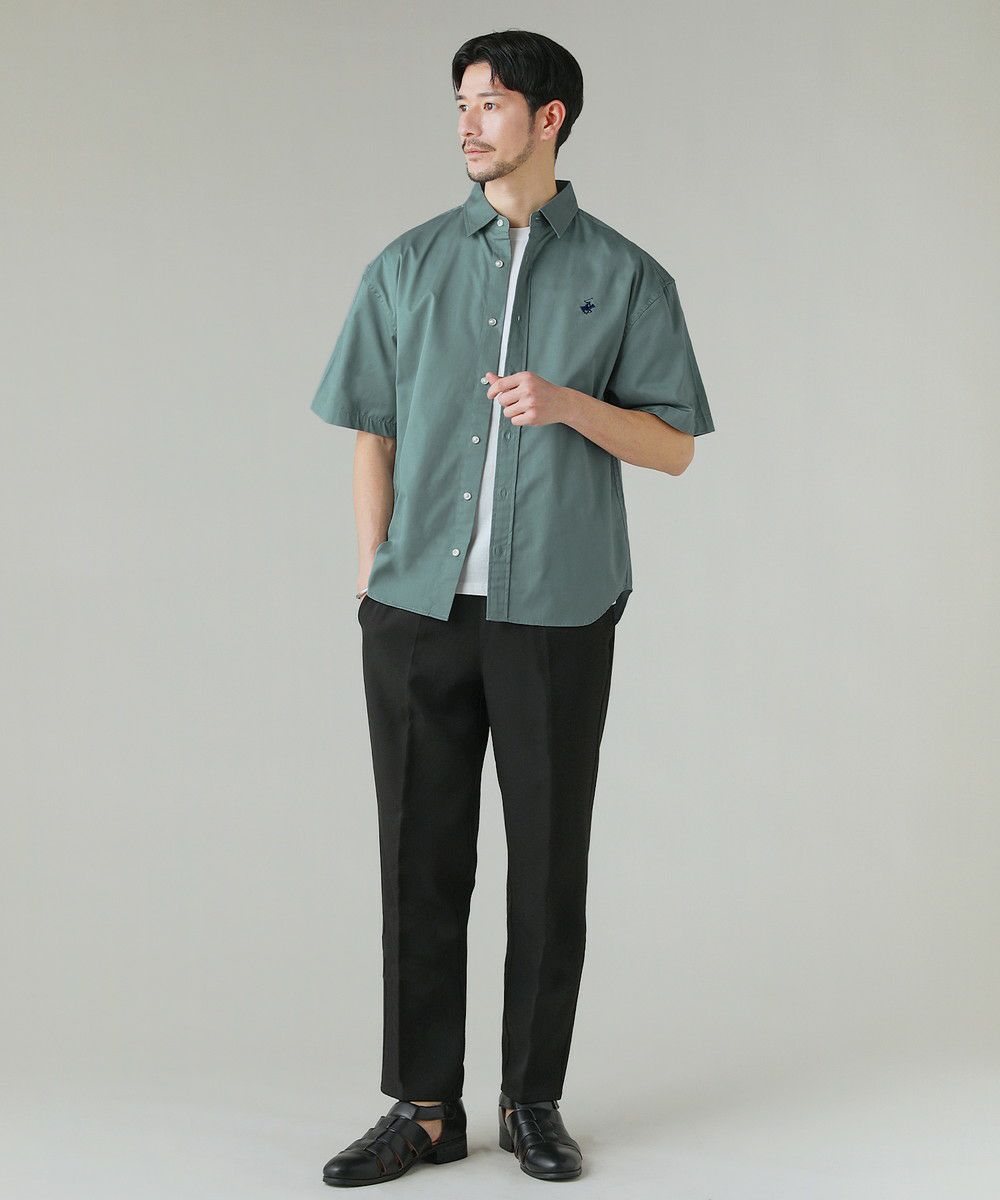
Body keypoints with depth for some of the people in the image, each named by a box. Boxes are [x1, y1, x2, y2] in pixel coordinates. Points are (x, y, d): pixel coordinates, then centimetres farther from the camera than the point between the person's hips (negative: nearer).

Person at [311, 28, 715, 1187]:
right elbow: (372, 438, 9)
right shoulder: (407, 267, 7)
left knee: (549, 863, 6)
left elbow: (673, 446, 3)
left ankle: (533, 1101, 20)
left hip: (556, 615, -1)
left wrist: (568, 403, -15)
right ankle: (424, 1105, 16)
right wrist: (374, 589, 3)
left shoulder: (624, 276, 3)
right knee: (421, 861, 5)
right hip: (421, 612, 1)